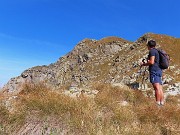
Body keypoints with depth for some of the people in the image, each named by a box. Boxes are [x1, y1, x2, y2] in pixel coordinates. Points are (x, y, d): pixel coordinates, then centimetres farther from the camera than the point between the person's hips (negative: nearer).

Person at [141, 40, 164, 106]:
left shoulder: (152, 51, -5)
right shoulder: (156, 51, 24)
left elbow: (151, 62, -16)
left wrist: (144, 64, -2)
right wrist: (146, 63, 25)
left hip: (154, 71, -10)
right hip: (159, 70, 10)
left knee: (156, 88, -13)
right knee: (160, 88, 6)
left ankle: (158, 103, -14)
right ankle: (162, 103, 8)